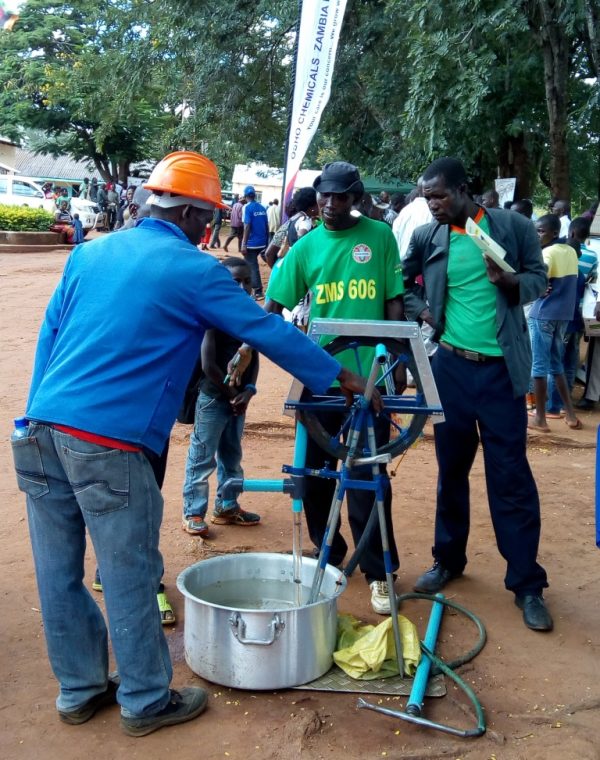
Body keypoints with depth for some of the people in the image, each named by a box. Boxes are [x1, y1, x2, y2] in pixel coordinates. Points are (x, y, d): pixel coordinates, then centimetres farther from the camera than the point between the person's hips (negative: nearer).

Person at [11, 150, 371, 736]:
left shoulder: (89, 253, 15)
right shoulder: (193, 270, -2)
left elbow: (49, 336, 15)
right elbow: (269, 331, 3)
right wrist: (341, 377, 13)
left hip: (40, 430, 7)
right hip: (109, 444, -7)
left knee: (59, 575, 14)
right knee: (129, 580, 7)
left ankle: (78, 692, 31)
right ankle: (146, 702, 23)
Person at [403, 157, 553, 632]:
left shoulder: (513, 227, -3)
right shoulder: (426, 238, 3)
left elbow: (540, 280, 1)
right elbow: (402, 284, 17)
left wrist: (511, 282, -19)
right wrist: (421, 310, -1)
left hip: (500, 367, -2)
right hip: (449, 365, 3)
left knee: (511, 475, 0)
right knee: (452, 469, 14)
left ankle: (527, 584, 10)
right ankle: (448, 560, 31)